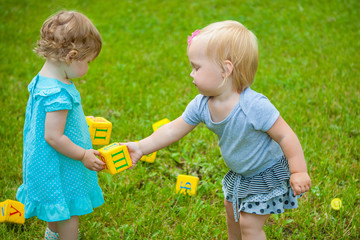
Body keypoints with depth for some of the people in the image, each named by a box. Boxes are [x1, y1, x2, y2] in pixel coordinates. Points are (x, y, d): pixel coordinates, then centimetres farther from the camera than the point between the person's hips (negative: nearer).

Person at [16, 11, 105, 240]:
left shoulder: (44, 78, -3)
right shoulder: (58, 93, -33)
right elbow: (53, 137, -30)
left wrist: (79, 120, 17)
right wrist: (84, 155, -20)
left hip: (46, 160, 10)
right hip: (60, 167, -10)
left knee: (56, 206, 32)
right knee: (69, 209, 9)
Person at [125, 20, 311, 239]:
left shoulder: (255, 106, -38)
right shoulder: (201, 105, -18)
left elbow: (285, 136, -30)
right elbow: (173, 130, -9)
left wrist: (299, 172, -26)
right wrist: (141, 148, -11)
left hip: (266, 172, -7)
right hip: (239, 172, 7)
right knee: (232, 212, 24)